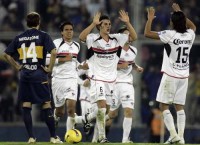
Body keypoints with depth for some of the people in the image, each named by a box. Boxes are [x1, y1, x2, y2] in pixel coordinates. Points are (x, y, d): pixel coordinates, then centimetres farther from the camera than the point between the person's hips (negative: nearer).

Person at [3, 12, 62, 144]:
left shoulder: (19, 38, 9)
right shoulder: (43, 35, -2)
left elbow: (7, 54, 10)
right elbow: (53, 52, -15)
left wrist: (17, 66, 14)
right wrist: (50, 68, -6)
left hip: (24, 74, 3)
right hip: (39, 74, -3)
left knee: (26, 106, 7)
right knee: (46, 105, 2)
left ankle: (31, 137, 4)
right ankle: (53, 137, 2)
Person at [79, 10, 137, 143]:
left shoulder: (116, 39, 5)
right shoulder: (93, 39, -8)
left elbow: (134, 37, 1)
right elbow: (81, 37, -27)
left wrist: (127, 23, -12)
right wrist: (93, 23, -33)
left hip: (111, 79, 5)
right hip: (98, 79, -5)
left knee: (105, 109, 10)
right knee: (102, 105, -19)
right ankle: (102, 136, -18)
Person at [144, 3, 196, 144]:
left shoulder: (170, 35, -14)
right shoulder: (190, 35, 2)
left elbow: (147, 33, -10)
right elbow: (192, 26, 28)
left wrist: (150, 18, 5)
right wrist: (180, 13, 30)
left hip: (170, 76, -5)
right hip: (184, 76, 5)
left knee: (164, 105, 2)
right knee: (180, 106, 10)